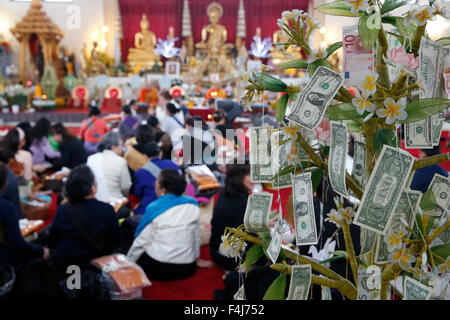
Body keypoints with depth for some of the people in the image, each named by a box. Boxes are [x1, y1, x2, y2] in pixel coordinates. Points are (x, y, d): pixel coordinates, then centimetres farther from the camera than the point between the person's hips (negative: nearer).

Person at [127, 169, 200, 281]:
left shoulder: (154, 209, -13)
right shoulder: (193, 205, -1)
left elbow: (142, 241, -6)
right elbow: (196, 237, 7)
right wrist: (195, 257, 23)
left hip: (158, 269, -5)